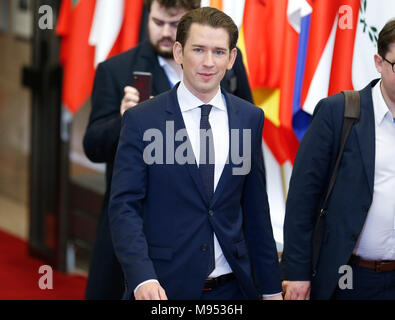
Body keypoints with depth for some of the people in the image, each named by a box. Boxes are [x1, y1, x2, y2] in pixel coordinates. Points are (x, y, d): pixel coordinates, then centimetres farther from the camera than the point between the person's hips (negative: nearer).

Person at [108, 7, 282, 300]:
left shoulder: (250, 119, 5)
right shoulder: (141, 120, -5)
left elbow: (255, 208, 9)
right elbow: (124, 207, -10)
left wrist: (271, 287, 9)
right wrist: (143, 278, -24)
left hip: (232, 287, 3)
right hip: (164, 288, -3)